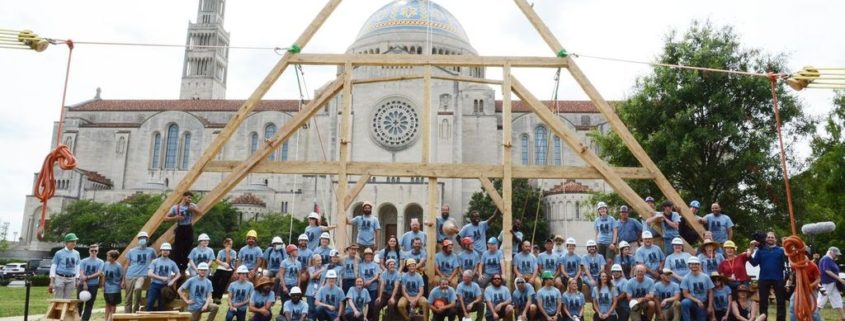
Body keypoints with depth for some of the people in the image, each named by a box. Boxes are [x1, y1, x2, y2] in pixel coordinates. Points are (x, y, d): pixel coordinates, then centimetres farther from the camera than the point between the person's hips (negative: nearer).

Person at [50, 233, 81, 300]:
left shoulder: (76, 254, 9)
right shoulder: (59, 253, -2)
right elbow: (53, 267, -1)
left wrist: (77, 279, 11)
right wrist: (51, 282, -5)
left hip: (71, 279, 4)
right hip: (60, 278, -4)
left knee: (67, 299, 7)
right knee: (58, 299, -3)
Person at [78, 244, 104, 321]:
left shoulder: (100, 262, 3)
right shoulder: (83, 261, 4)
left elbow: (99, 273, -6)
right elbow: (81, 274, -4)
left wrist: (87, 277, -14)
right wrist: (84, 283, -14)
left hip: (93, 286, 0)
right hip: (82, 284, 0)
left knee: (89, 305, 1)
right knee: (79, 303, 5)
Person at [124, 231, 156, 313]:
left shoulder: (151, 251, 8)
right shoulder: (131, 251, 10)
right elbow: (127, 266, 13)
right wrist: (123, 280, 10)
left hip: (142, 276, -2)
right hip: (130, 276, 2)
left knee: (138, 288, -33)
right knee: (128, 299, 3)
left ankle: (135, 311, -17)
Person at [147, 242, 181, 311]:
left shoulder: (172, 263, 8)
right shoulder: (155, 261, 2)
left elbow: (178, 274, 12)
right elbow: (149, 274, -7)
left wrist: (172, 281, -7)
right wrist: (161, 278, -16)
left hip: (166, 286, 2)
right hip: (155, 285, -2)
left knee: (162, 305, 5)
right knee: (150, 303, -11)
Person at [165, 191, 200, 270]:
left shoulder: (192, 206, 3)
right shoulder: (175, 207, -3)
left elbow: (199, 213, -10)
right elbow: (166, 218, -2)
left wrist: (194, 209, -29)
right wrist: (175, 217, -19)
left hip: (189, 230, 2)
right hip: (180, 229, -2)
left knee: (187, 250, 6)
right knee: (177, 250, -3)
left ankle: (184, 268, 18)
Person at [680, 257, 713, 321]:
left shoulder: (706, 277, -1)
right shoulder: (686, 278, -8)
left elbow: (710, 292, 4)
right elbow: (685, 294, -9)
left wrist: (710, 306, -2)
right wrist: (697, 301, -18)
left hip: (703, 304, 3)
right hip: (692, 302, -3)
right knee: (684, 302, -36)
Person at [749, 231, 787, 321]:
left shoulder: (781, 250, 5)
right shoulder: (760, 250, 7)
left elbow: (786, 262, -4)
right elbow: (755, 263, -4)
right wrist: (749, 257, -18)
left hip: (778, 279, -1)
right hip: (763, 279, 1)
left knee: (781, 301, 5)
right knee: (763, 302, 8)